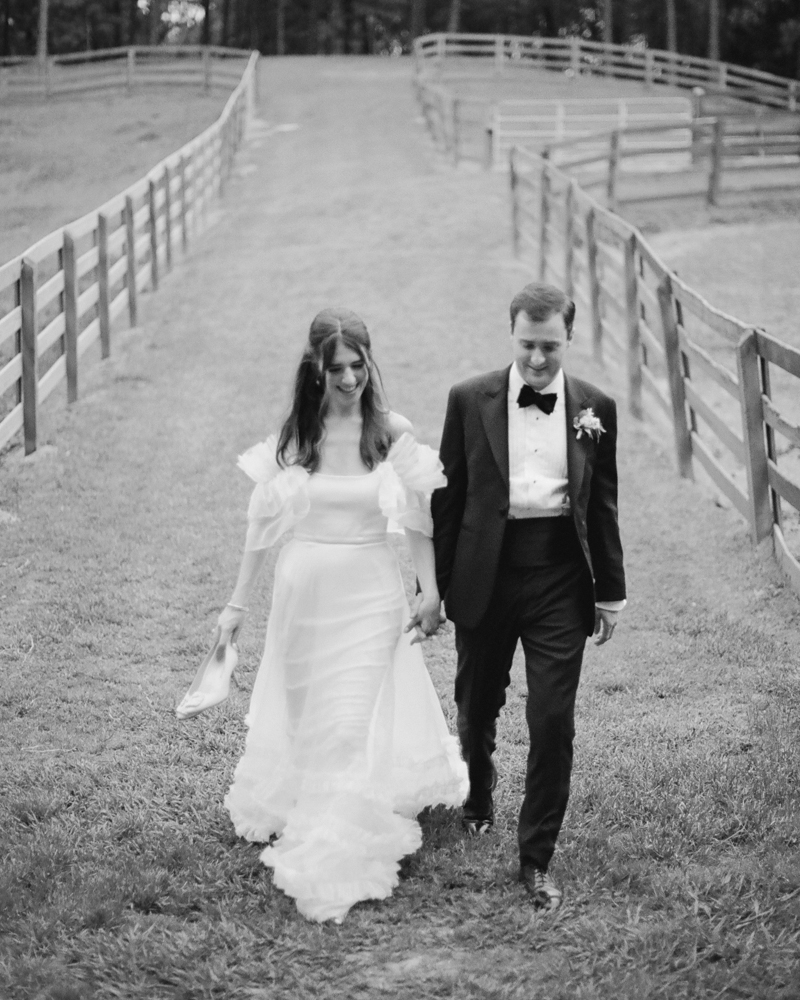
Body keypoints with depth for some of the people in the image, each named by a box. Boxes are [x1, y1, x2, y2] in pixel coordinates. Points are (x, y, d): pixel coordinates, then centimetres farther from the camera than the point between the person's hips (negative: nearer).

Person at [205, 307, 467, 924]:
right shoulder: (294, 435, -3)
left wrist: (431, 592, -4)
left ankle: (334, 863, 3)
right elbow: (264, 524, 2)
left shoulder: (393, 433, -6)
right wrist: (238, 605, 4)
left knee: (352, 725, -4)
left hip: (371, 594, -2)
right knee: (305, 715, 14)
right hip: (305, 590, 2)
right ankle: (295, 815, 37)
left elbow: (417, 519, 1)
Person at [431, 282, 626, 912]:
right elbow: (449, 496, 3)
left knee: (554, 722, -4)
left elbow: (603, 506, 8)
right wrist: (438, 583, 2)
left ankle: (537, 859, 9)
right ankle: (478, 799, 47)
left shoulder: (596, 409, 3)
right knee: (477, 705, 17)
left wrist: (610, 592, 8)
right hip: (486, 574, 0)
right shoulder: (471, 400, -1)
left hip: (560, 577, 0)